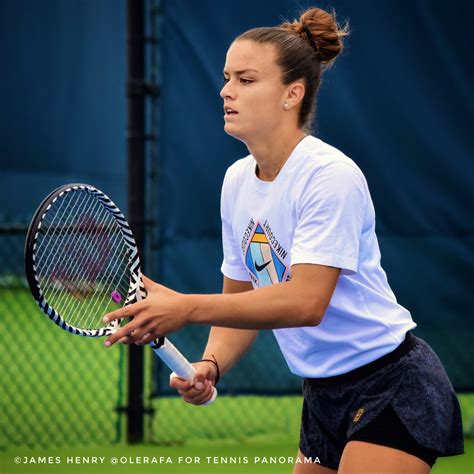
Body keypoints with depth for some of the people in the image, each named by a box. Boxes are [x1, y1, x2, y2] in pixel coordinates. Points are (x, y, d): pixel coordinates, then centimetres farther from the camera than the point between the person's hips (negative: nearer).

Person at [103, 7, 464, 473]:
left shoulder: (330, 176, -20)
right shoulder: (237, 180, 6)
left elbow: (306, 302, -28)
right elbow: (241, 298, 11)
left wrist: (188, 308, -32)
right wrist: (211, 365, -10)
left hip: (392, 386, -8)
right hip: (324, 395, 8)